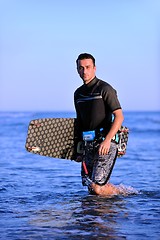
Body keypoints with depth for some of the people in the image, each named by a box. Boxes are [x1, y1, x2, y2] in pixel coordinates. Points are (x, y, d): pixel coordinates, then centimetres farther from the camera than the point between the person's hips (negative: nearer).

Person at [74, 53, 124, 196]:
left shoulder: (105, 89, -6)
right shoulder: (78, 93, 15)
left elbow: (119, 117, -13)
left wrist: (107, 140, -24)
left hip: (106, 142, -7)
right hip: (89, 144, 7)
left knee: (97, 187, -15)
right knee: (90, 186, 7)